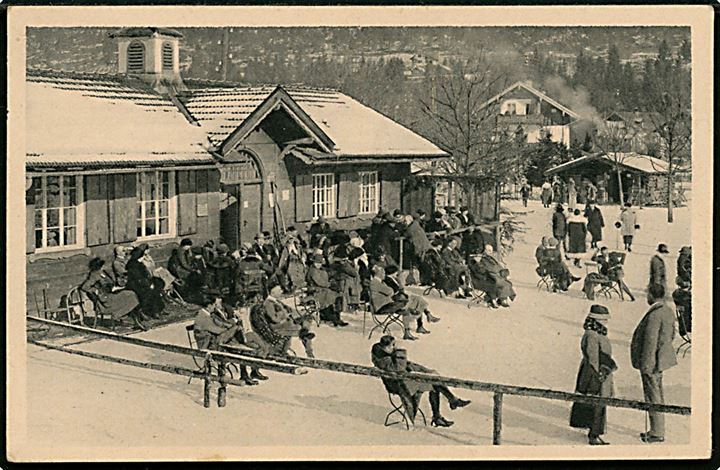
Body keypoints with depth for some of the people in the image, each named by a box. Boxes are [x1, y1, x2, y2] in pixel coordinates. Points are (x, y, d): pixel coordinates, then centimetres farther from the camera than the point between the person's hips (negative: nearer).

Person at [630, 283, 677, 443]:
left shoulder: (654, 315, -25)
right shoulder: (668, 311, 5)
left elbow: (650, 341, -25)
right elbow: (672, 334, 16)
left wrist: (646, 364, -20)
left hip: (652, 361, -10)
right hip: (662, 357, 10)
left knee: (653, 397, 0)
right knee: (658, 395, 19)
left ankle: (657, 433, 8)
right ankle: (658, 430, 29)